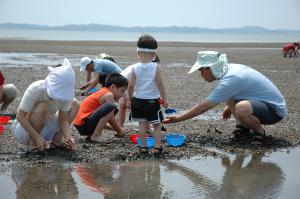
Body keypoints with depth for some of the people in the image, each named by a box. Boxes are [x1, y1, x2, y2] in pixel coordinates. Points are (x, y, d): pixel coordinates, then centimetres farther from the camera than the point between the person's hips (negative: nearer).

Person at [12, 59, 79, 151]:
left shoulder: (64, 93, -16)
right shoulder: (35, 90, -30)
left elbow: (63, 120, -13)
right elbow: (20, 116, -28)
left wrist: (68, 137, -33)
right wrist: (37, 137, -35)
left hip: (44, 128, 5)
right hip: (24, 129, -5)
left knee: (74, 104, -5)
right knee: (42, 107, -34)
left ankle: (56, 140, -5)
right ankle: (33, 143, -18)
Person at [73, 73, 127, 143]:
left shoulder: (101, 93, 21)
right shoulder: (108, 95, -8)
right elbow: (111, 118, -7)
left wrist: (115, 128, 21)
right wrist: (119, 130, 7)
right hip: (84, 124, -10)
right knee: (110, 107, -24)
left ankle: (91, 135, 10)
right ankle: (95, 136, -20)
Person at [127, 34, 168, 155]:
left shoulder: (135, 68, -7)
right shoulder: (156, 67, -10)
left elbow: (131, 85, -5)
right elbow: (159, 84, -11)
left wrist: (129, 99, 8)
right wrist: (164, 98, -1)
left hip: (138, 100, 2)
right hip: (153, 100, -1)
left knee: (142, 123, 12)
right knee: (157, 124, 8)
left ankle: (143, 146, 11)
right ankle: (157, 147, 2)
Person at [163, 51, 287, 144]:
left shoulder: (229, 80, -25)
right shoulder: (231, 68, 2)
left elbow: (203, 107, -24)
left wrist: (177, 119, -20)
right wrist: (231, 107, 21)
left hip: (275, 110, -10)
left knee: (242, 109, -36)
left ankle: (259, 131, -8)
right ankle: (243, 126, 12)